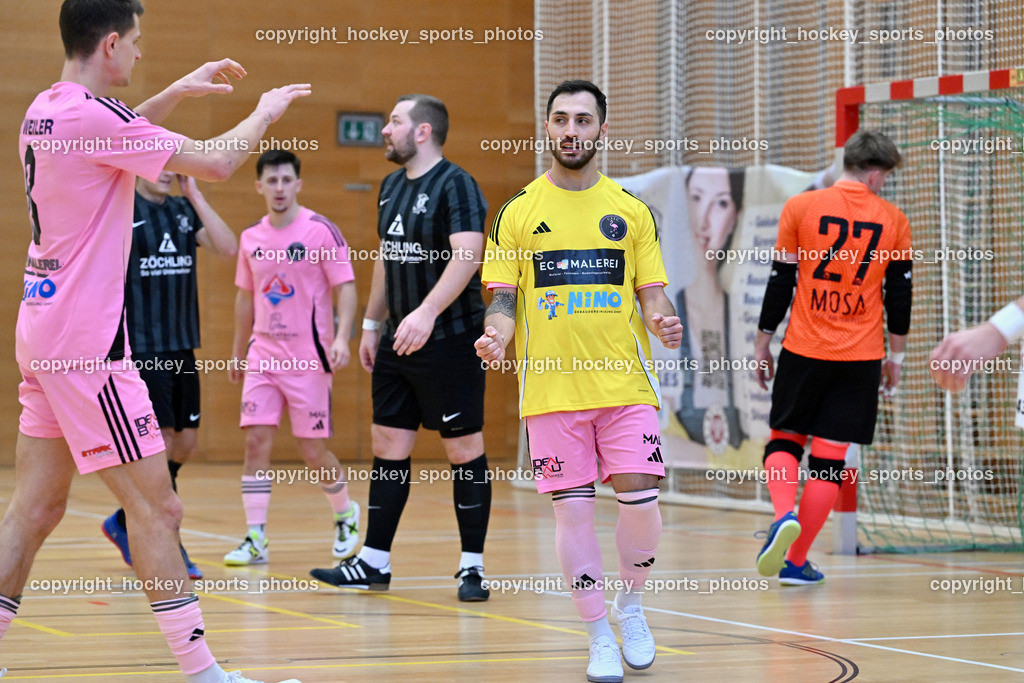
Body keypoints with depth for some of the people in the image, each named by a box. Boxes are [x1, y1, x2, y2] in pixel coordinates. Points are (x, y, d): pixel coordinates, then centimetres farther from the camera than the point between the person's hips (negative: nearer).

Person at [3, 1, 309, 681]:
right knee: (156, 505, -6)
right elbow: (215, 162, -14)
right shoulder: (94, 113, -17)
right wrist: (267, 111, 3)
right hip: (87, 342, -10)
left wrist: (176, 92, 30)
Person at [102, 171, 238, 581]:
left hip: (182, 347, 7)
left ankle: (125, 523, 25)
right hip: (141, 350, -7)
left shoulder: (184, 210, 10)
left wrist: (195, 196, -6)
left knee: (186, 443, 9)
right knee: (161, 443, -7)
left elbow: (227, 249, -4)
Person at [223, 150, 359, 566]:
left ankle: (345, 514, 28)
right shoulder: (251, 238, 8)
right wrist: (238, 353, 20)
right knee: (256, 442, -6)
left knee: (313, 450, 1)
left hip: (308, 358, -4)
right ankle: (256, 539, -4)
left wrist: (342, 337, -22)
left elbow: (345, 287, -9)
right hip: (263, 355, 4)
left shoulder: (321, 231, -7)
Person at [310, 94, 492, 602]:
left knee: (464, 450, -2)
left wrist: (427, 312, -35)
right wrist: (372, 323, 22)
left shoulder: (455, 185, -13)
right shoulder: (392, 186, 14)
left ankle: (473, 567, 5)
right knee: (387, 446, 9)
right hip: (399, 341, 8)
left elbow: (467, 254, -25)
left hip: (450, 338, -8)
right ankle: (374, 563, 16)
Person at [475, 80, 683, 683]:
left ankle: (631, 604, 22)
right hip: (552, 389, -1)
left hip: (625, 383, 1)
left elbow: (652, 292, 9)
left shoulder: (631, 210, 8)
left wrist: (664, 320, -13)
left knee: (641, 502, -5)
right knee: (573, 510, -1)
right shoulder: (519, 213, 5)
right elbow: (504, 298, 5)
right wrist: (497, 335, -16)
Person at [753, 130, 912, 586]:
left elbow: (780, 281, 0)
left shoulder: (801, 208, -1)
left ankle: (784, 516, -15)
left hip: (804, 351, 0)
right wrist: (896, 355, 17)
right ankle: (796, 562, 5)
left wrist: (763, 343, 9)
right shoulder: (892, 220, 3)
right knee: (830, 456, 4)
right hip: (860, 358, 0)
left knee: (784, 440, 14)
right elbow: (899, 294, 7)